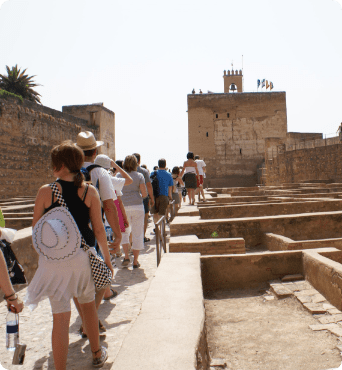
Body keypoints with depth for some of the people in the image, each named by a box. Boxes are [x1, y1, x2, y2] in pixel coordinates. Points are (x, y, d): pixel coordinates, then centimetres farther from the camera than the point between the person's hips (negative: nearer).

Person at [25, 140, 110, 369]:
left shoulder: (46, 192, -9)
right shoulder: (90, 191, -6)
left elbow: (35, 229, -1)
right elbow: (99, 229, -3)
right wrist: (107, 258, 7)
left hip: (53, 259, -2)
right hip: (82, 256, 2)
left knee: (61, 316, 7)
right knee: (88, 304, 23)